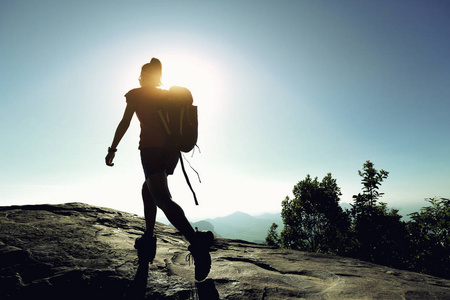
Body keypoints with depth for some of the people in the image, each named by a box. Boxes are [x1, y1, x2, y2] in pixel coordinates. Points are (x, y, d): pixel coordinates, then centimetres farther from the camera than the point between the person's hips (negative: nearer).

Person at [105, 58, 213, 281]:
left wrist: (112, 149, 11)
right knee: (147, 189, 23)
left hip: (151, 148, -6)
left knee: (162, 198, -19)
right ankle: (148, 238, 19)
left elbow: (125, 123, 5)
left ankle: (196, 241, -39)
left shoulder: (136, 94, 11)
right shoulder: (169, 95, 21)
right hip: (172, 150, 6)